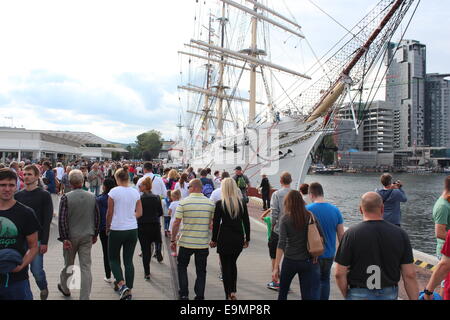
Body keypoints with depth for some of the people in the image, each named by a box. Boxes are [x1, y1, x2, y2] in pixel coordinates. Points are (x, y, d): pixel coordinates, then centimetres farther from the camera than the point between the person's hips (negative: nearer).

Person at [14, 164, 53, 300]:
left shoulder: (44, 195, -4)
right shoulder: (18, 195, 8)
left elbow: (47, 220, -7)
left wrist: (44, 242, -12)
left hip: (37, 239, -4)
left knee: (36, 270, -3)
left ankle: (44, 289, 25)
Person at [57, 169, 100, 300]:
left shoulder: (66, 197, -12)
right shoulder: (92, 197, -2)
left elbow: (62, 220, -15)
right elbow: (97, 218, 4)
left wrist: (64, 238, -10)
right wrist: (95, 234, 14)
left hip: (71, 236, -1)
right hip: (87, 236, 2)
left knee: (68, 265, 17)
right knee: (86, 267, 3)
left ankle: (64, 288, 40)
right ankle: (85, 297, 4)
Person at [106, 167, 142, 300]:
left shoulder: (114, 191, -10)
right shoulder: (135, 192, 2)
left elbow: (110, 213, -6)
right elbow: (139, 213, 5)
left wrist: (107, 227, 8)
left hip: (117, 230, -4)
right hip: (132, 230, 4)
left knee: (113, 259, 11)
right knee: (129, 260, 11)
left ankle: (122, 285, -7)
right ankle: (129, 290, 14)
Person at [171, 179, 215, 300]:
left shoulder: (183, 202, -9)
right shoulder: (210, 203, -1)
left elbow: (176, 223, -9)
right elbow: (213, 224, 3)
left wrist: (173, 240, 0)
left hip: (186, 242, -1)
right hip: (203, 243, 1)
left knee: (182, 267, 19)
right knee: (201, 271, 12)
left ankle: (184, 294, 16)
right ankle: (199, 296, 13)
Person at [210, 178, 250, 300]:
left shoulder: (220, 204, -11)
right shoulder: (242, 203, -2)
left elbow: (216, 223, -8)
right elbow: (246, 222, 2)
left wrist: (214, 240, 3)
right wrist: (247, 239, 12)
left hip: (224, 239, -4)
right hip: (239, 239, 4)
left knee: (225, 266, 8)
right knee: (233, 263, 22)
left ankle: (228, 295, 10)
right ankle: (233, 291, 21)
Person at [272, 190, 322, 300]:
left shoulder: (285, 219, -8)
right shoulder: (310, 216, 1)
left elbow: (282, 243, -15)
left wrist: (276, 267, -15)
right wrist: (315, 255, 11)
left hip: (290, 260, -2)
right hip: (308, 261, 2)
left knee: (282, 292, 21)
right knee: (309, 295, 5)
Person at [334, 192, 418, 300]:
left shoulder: (351, 234, -12)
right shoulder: (400, 234, -5)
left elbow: (340, 274, -10)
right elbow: (410, 275, -5)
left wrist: (347, 295, 5)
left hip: (359, 295, -2)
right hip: (390, 295, 2)